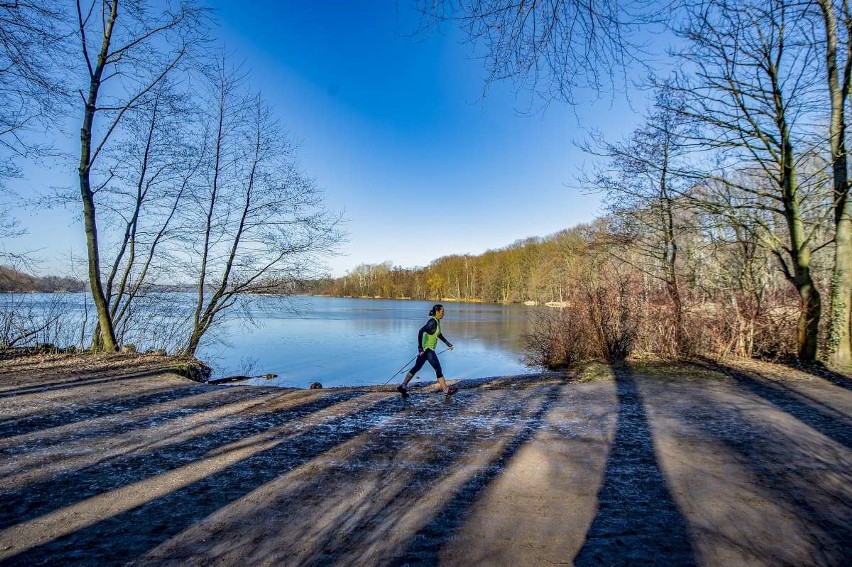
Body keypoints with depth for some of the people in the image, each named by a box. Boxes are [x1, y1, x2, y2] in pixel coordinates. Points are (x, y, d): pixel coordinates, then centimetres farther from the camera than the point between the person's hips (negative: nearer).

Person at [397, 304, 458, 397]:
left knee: (417, 367, 14)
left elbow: (439, 334, 27)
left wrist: (447, 343, 26)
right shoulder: (432, 321, -18)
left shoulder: (437, 321, 11)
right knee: (438, 368, -2)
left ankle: (403, 386, 21)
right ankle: (446, 390, 7)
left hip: (429, 349, 10)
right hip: (427, 348, -10)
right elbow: (421, 331, -27)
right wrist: (420, 348, -28)